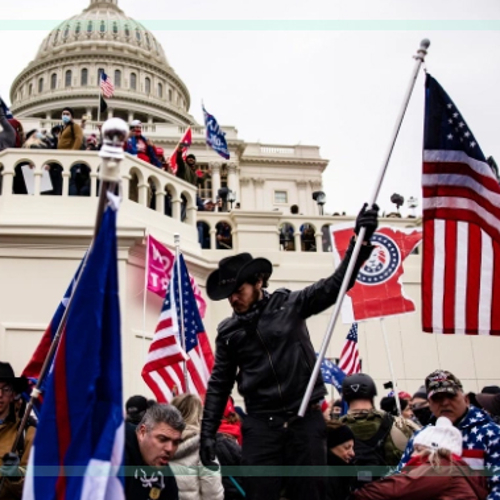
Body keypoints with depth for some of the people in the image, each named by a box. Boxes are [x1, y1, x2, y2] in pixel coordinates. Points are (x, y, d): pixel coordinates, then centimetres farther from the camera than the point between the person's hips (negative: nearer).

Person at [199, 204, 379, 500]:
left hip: (306, 418, -1)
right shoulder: (228, 332, 8)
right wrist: (208, 432, 5)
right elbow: (219, 385, 11)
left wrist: (361, 241, -13)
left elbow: (335, 286, -3)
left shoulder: (290, 305, 2)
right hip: (261, 424, 1)